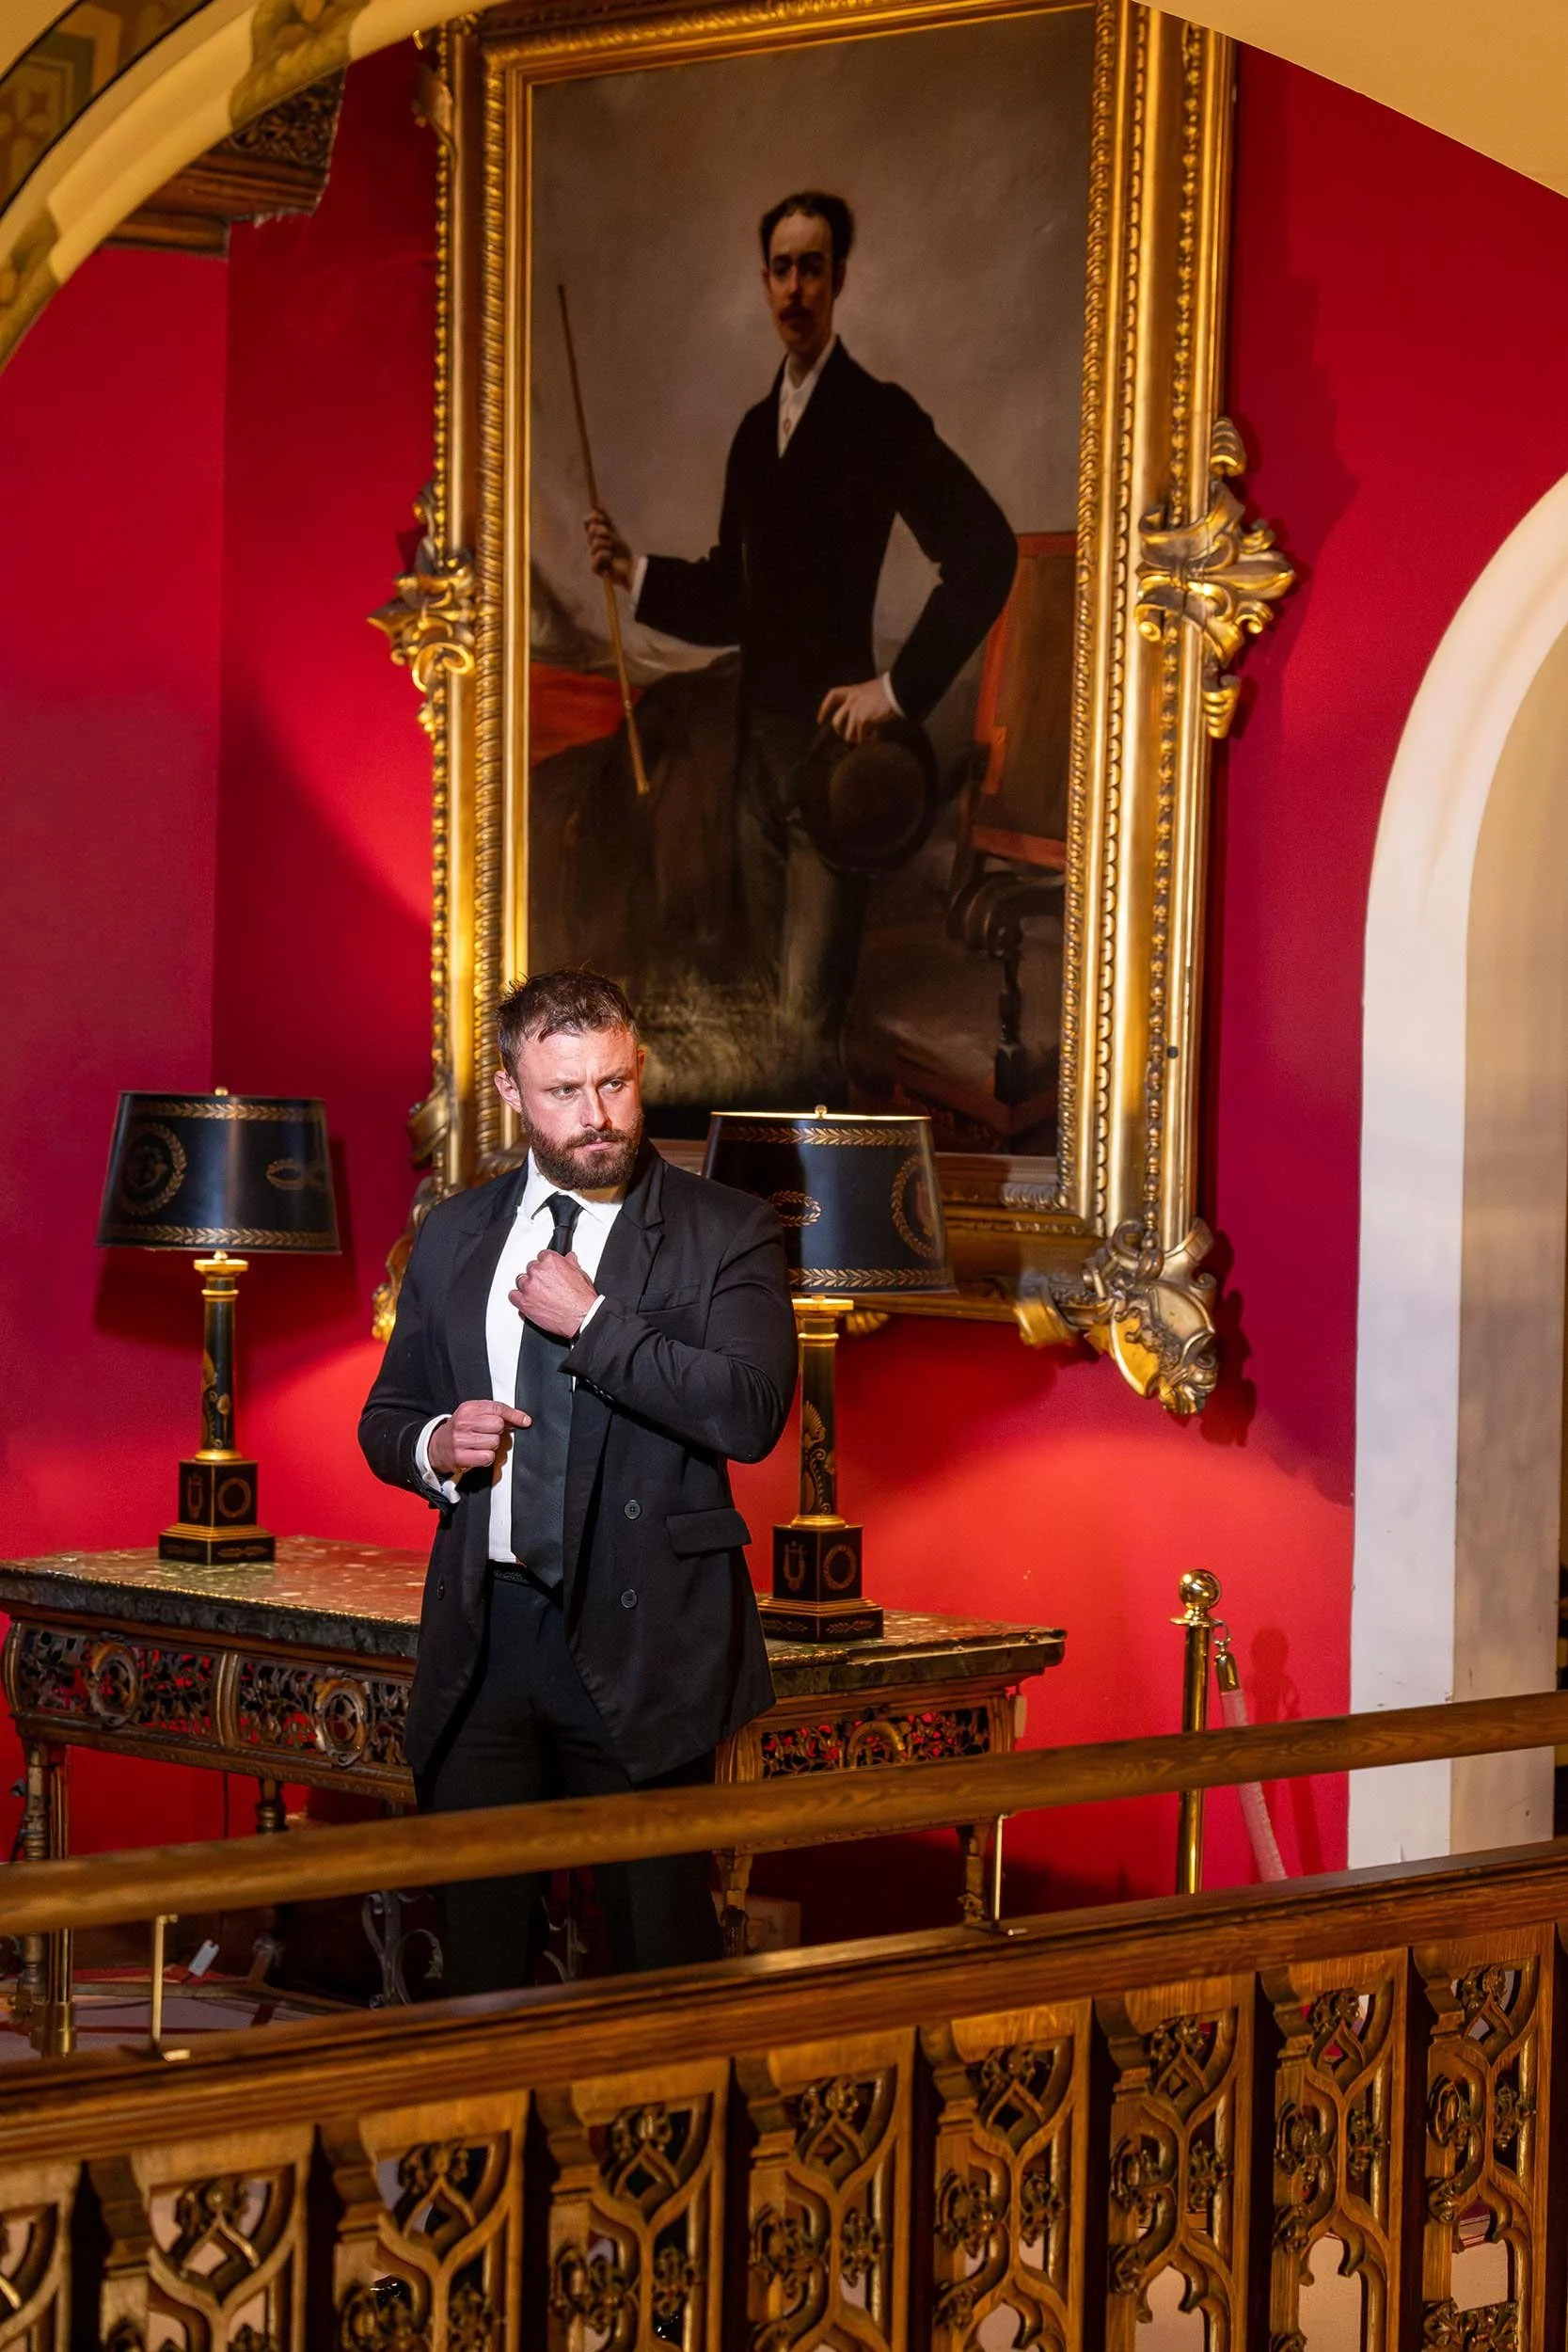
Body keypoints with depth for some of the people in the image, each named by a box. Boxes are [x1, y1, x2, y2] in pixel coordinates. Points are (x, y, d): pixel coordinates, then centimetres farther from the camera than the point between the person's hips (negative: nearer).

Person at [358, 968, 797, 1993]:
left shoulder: (726, 1232, -3)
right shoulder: (456, 1234, 11)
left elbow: (752, 1413, -17)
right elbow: (386, 1417, 18)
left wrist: (591, 1320, -16)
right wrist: (435, 1446, -5)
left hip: (639, 1640, -4)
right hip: (481, 1638, 4)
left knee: (660, 1943, 2)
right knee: (479, 1937, 9)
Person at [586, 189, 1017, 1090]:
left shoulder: (879, 416, -7)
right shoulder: (756, 430, 16)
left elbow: (987, 550, -15)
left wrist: (901, 687, -15)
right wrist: (635, 570, 6)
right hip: (759, 748, 8)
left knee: (808, 1027, -15)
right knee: (779, 999, 13)